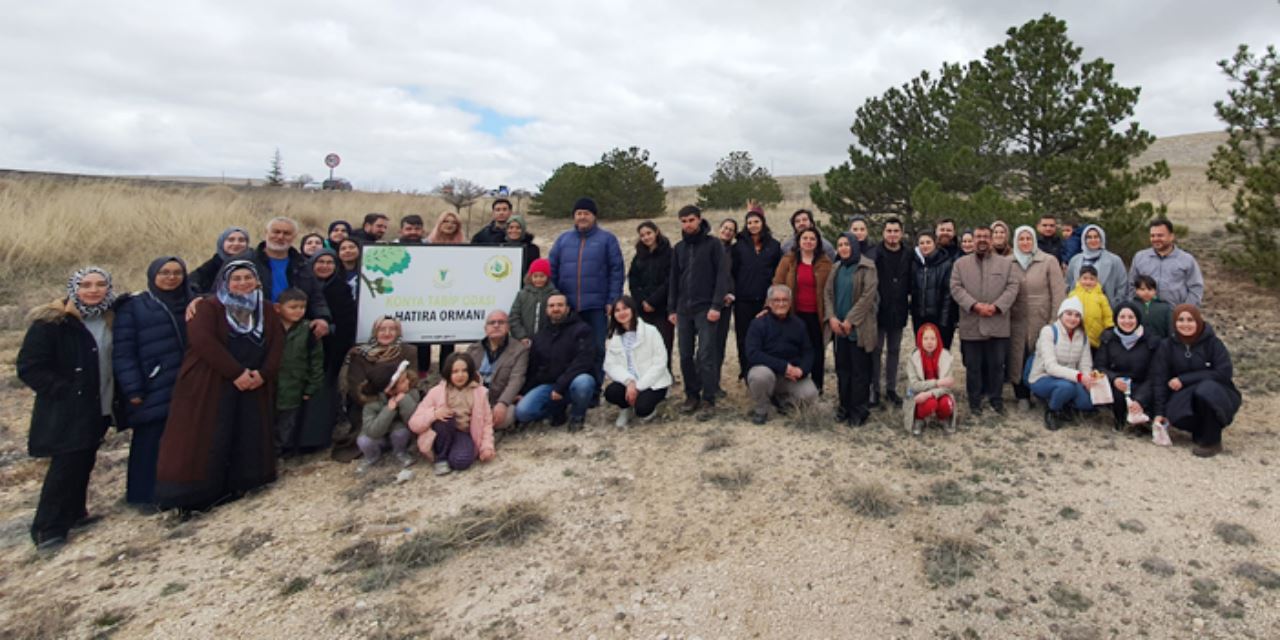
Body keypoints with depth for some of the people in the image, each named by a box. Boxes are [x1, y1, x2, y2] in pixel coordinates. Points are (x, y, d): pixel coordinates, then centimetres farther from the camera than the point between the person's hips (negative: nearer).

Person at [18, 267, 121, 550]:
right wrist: (64, 390, -17)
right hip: (66, 410, -6)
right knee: (66, 464, -5)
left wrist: (115, 393, 6)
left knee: (84, 461, 16)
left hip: (99, 406, 6)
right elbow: (29, 368, -12)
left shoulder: (112, 318, 3)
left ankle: (73, 512, 31)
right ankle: (49, 528, 8)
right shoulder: (51, 322, -13)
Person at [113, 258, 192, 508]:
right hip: (154, 391, -4)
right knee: (150, 444, 4)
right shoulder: (132, 308, 0)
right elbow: (123, 352, -5)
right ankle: (145, 494, 18)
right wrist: (133, 390, -11)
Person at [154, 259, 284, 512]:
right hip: (210, 386, -4)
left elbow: (277, 343, 5)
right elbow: (202, 340, -17)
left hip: (253, 387, 4)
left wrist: (263, 373, -12)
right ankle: (194, 494, 4)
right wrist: (236, 372, -22)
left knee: (247, 438, 5)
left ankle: (239, 484, 17)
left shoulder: (266, 310, 12)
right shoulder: (210, 306, -2)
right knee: (207, 440, -4)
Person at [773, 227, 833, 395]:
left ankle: (817, 386, 24)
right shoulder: (788, 260, 2)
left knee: (817, 350, 10)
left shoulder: (825, 262, 1)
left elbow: (830, 289, 3)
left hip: (816, 314, 0)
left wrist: (829, 313, -1)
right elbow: (777, 284, -1)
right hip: (795, 313, 0)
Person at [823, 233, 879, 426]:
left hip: (858, 327, -5)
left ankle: (859, 410, 9)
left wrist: (850, 320, -15)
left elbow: (868, 296, -13)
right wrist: (831, 317, -8)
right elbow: (827, 292, 7)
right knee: (842, 367, 10)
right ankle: (844, 405, 22)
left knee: (859, 369, 0)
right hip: (839, 327, 5)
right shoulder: (836, 268, 12)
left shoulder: (867, 267, -6)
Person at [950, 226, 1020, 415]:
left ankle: (996, 398, 21)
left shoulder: (1006, 263, 9)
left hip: (998, 325, 1)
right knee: (973, 366, 6)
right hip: (971, 325, 0)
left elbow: (1012, 287, 0)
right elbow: (956, 288, -2)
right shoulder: (960, 263, 7)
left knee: (997, 364, 7)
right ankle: (975, 400, 16)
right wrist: (975, 305, -15)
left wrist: (996, 306, -13)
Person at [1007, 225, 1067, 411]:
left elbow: (1058, 292, -2)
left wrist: (1055, 322, -7)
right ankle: (1022, 396, 14)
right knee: (1018, 359, 3)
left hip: (1042, 321, -1)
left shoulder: (1049, 261, 0)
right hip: (1017, 321, 2)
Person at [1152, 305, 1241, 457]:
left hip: (1217, 395, -1)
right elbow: (1160, 379, -4)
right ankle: (1201, 429, 5)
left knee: (1205, 389, -36)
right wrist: (1160, 412, -8)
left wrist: (1184, 379, -19)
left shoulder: (1212, 342, -7)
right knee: (1175, 415, -32)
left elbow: (1224, 373, -14)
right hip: (1185, 396, 1)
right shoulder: (1167, 346, -1)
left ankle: (1212, 441, -16)